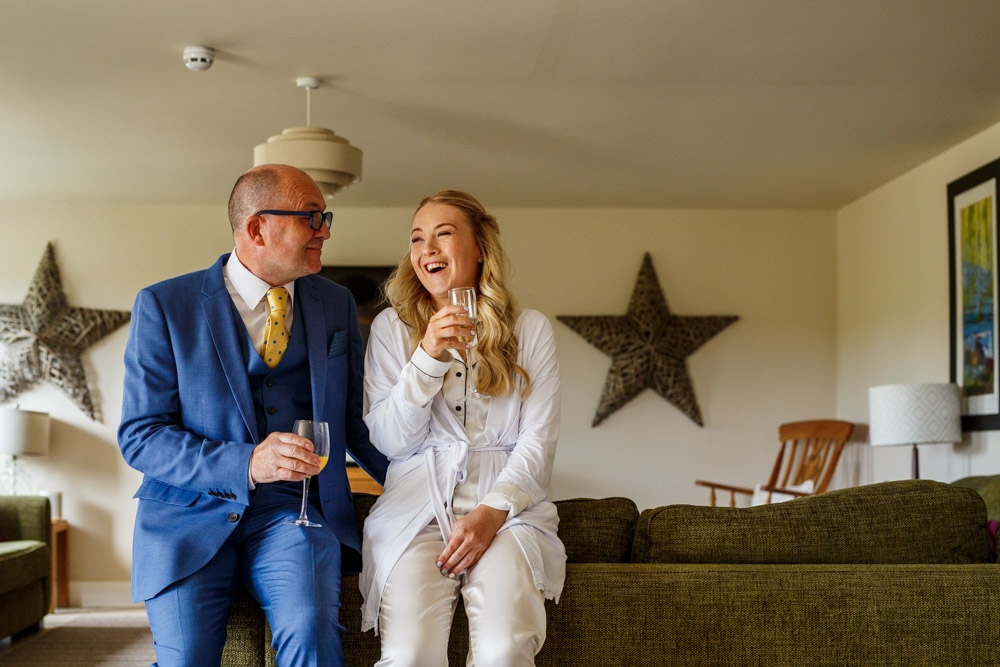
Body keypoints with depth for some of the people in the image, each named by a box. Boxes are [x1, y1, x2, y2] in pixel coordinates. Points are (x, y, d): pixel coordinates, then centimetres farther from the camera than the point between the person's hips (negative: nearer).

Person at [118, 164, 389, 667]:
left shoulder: (336, 305, 12)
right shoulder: (164, 306, -1)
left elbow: (355, 421, 17)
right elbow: (139, 435, -5)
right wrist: (245, 464, -19)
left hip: (291, 511, 2)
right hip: (191, 513, -1)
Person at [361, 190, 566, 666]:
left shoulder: (529, 329, 10)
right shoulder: (391, 327, 10)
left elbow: (538, 440, 4)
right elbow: (388, 442, 3)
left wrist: (493, 511, -13)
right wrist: (428, 358, -10)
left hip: (507, 507, 0)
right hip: (416, 506, 0)